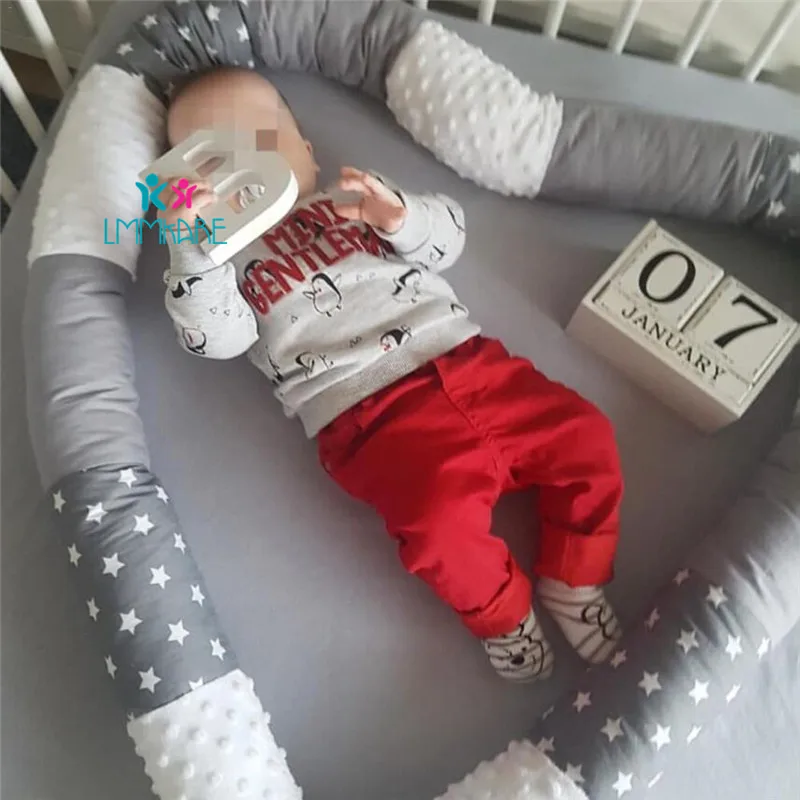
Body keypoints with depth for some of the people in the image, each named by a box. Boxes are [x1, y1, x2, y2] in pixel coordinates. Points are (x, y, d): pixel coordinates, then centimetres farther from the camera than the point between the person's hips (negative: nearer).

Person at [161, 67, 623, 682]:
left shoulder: (355, 198, 25)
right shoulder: (221, 256, 17)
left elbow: (448, 236, 17)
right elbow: (218, 338, -1)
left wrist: (400, 217, -4)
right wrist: (190, 245, -12)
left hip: (468, 361, 5)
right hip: (368, 411, -4)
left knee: (587, 437, -6)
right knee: (443, 520, -28)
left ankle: (575, 583, 15)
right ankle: (501, 614, 4)